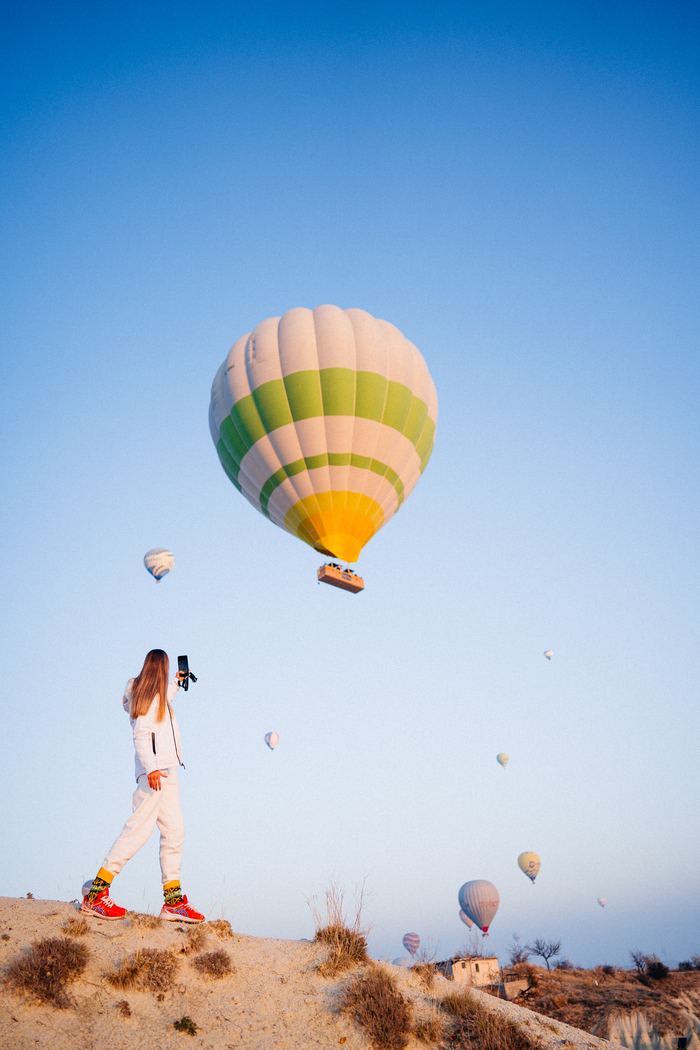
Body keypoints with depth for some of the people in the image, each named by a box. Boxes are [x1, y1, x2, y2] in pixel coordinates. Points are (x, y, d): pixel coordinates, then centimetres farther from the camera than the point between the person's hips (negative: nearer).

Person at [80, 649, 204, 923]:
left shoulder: (156, 696, 21)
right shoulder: (151, 695, -7)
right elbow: (141, 734, -18)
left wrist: (176, 684, 59)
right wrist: (151, 768, -28)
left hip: (166, 772, 10)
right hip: (154, 770, -10)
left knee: (174, 832, 4)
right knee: (139, 828, -15)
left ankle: (173, 901, 3)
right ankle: (95, 894, -12)